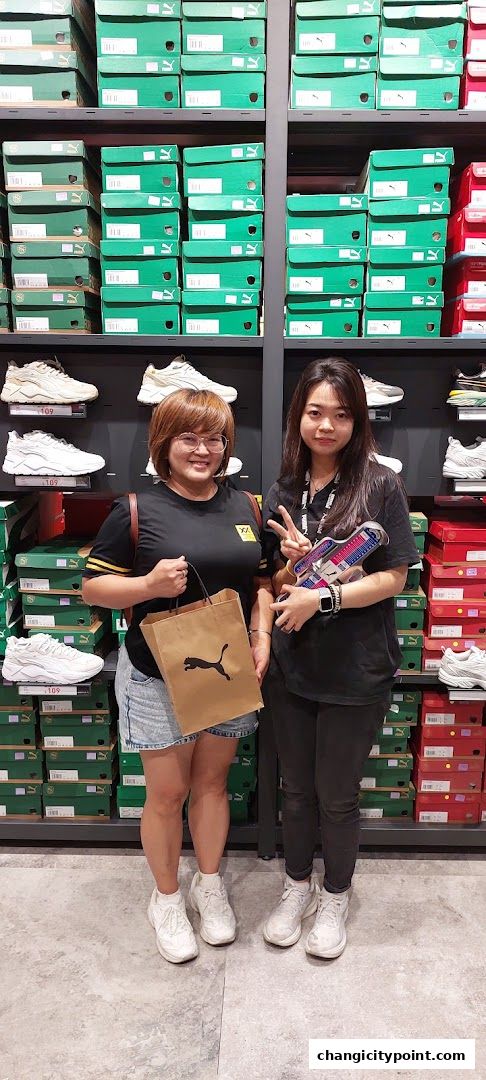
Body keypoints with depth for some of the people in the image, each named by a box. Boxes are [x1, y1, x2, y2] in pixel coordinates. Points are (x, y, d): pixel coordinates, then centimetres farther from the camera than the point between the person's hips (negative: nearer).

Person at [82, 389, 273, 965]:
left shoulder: (245, 506, 3)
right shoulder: (137, 511, -10)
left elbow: (262, 581, 9)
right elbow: (92, 586, -7)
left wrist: (262, 638, -5)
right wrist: (149, 585, -24)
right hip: (158, 677, -3)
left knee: (212, 783, 18)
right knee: (167, 794, 9)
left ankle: (209, 885, 41)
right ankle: (166, 899, 35)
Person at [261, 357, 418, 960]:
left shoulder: (380, 486, -10)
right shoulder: (283, 493, 3)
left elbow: (393, 578, -11)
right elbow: (275, 586, 7)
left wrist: (321, 598, -21)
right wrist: (294, 563, -15)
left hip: (355, 672, -3)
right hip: (291, 666, 4)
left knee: (337, 796, 12)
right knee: (296, 788, 19)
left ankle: (335, 895, 38)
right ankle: (297, 885, 43)